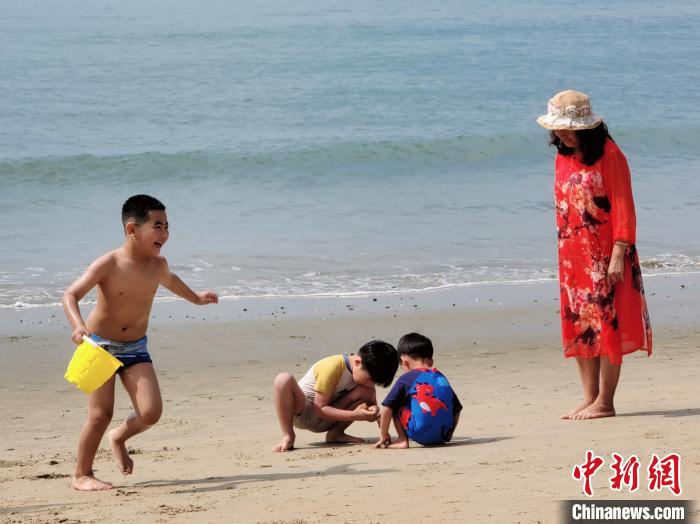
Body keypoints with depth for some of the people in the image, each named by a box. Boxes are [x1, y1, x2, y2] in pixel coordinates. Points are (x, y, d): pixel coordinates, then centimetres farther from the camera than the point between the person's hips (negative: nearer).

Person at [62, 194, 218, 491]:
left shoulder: (158, 264, -2)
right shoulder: (109, 265, -20)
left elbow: (168, 280, 24)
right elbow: (70, 295, -21)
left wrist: (195, 298, 41)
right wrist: (78, 326, -40)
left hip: (135, 348, 4)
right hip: (100, 345, -4)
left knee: (151, 412, -11)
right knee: (101, 414, -11)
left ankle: (119, 438, 22)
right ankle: (82, 475, 8)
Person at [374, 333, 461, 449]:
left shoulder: (406, 379, 4)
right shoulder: (442, 378, 19)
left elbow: (387, 409, 0)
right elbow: (457, 410, 23)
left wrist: (384, 436, 11)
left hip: (420, 434, -6)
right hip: (442, 436, 6)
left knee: (395, 406, 13)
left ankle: (402, 440, 2)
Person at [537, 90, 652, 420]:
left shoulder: (608, 155, -9)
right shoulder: (563, 158, 11)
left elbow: (623, 207, -12)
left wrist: (618, 253, -18)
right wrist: (564, 251, 11)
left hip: (604, 255, -7)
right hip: (572, 257, 7)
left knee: (606, 323, -5)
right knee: (578, 327, 6)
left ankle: (605, 402, -2)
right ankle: (589, 398, 11)